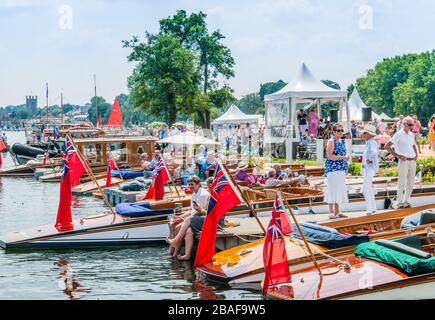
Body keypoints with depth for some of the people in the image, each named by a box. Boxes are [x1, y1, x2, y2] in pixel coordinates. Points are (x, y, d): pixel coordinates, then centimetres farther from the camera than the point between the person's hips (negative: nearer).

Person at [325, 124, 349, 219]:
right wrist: (342, 157, -18)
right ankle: (331, 213, -4)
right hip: (333, 169, -8)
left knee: (339, 190, 10)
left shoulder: (341, 141, 17)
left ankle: (337, 212, 16)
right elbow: (329, 156, -17)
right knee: (332, 190, -7)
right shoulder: (331, 141, -8)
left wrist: (346, 156, 6)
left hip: (341, 170, 9)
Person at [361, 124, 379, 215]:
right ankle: (373, 209, 23)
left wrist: (370, 160, -23)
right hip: (367, 169, 11)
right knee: (369, 189, 16)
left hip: (369, 169, -11)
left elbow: (374, 153, -36)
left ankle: (370, 210, -4)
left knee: (367, 190, -7)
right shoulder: (368, 143, 13)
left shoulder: (371, 143, -17)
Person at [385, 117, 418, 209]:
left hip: (413, 161, 7)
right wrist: (398, 156, -13)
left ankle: (406, 201, 20)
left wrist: (416, 155, 11)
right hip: (404, 161, -6)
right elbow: (387, 146, -11)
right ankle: (399, 202, 2)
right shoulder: (398, 135, -7)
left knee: (410, 183, 9)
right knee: (402, 183, -5)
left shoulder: (411, 135, 13)